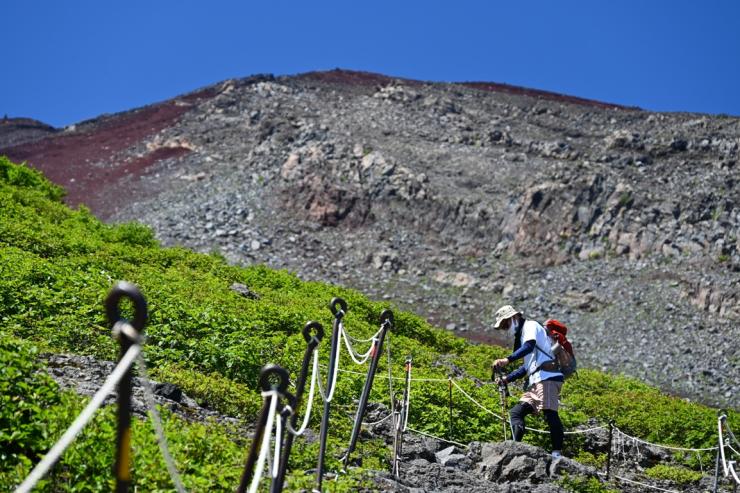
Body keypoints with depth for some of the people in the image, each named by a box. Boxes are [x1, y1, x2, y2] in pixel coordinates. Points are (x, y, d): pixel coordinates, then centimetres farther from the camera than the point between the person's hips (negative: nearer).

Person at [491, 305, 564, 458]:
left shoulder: (530, 325, 4)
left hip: (548, 377, -10)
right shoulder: (522, 335, 30)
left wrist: (507, 360, -28)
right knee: (516, 412, 0)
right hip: (536, 382, 10)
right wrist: (507, 379, 29)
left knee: (549, 413, -19)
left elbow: (529, 346, -18)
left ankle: (557, 452, -21)